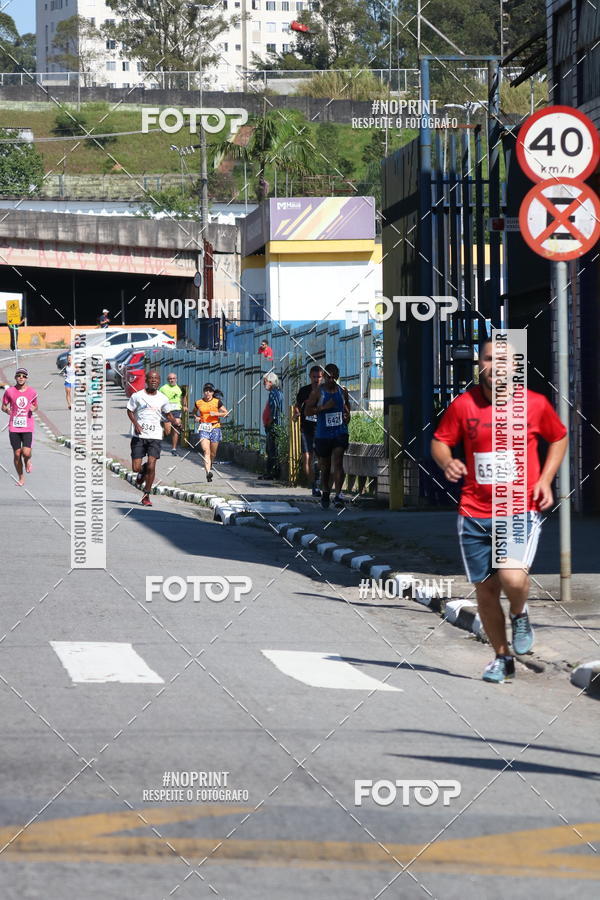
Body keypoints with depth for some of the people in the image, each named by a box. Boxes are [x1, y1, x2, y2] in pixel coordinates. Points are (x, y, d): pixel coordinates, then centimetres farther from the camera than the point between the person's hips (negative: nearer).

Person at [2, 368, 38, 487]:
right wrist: (7, 410, -8)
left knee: (26, 453, -16)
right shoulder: (9, 391, 1)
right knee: (17, 454, 3)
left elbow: (35, 406, 17)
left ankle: (28, 460, 22)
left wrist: (33, 408, -4)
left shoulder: (32, 392, 2)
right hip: (14, 427, 1)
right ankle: (21, 478, 22)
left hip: (28, 427, -1)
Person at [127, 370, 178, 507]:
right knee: (136, 467, -4)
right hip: (139, 436, -1)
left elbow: (167, 413, 21)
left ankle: (146, 495, 2)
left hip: (155, 436, 1)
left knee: (151, 467, -11)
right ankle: (141, 473, 35)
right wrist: (136, 424, -9)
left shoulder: (162, 399, 6)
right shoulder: (137, 396, -1)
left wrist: (175, 422, 2)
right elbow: (130, 411, 9)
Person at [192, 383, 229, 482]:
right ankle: (208, 472, -26)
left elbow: (226, 413, 3)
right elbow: (194, 412, 26)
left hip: (215, 428, 0)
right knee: (206, 451, -17)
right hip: (203, 428, 0)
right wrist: (196, 417, 5)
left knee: (213, 453, 7)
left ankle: (210, 465, 36)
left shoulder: (217, 402, 1)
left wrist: (216, 413, -11)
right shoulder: (198, 402, 7)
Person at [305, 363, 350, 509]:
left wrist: (348, 414, 6)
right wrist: (324, 407, -20)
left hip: (340, 432, 1)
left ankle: (338, 495, -20)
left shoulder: (342, 391, 7)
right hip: (323, 433, -1)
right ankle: (325, 493, 32)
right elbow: (307, 410, -7)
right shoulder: (317, 391, -3)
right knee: (325, 466, 10)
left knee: (338, 462, -15)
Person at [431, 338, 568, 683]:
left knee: (513, 578, -23)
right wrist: (447, 463, -12)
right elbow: (440, 441, 11)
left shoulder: (536, 404, -2)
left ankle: (520, 614, 13)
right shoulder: (463, 405, -1)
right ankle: (503, 658, 27)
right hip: (475, 513, 2)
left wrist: (545, 480, 1)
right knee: (485, 589, 7)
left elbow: (559, 438, 14)